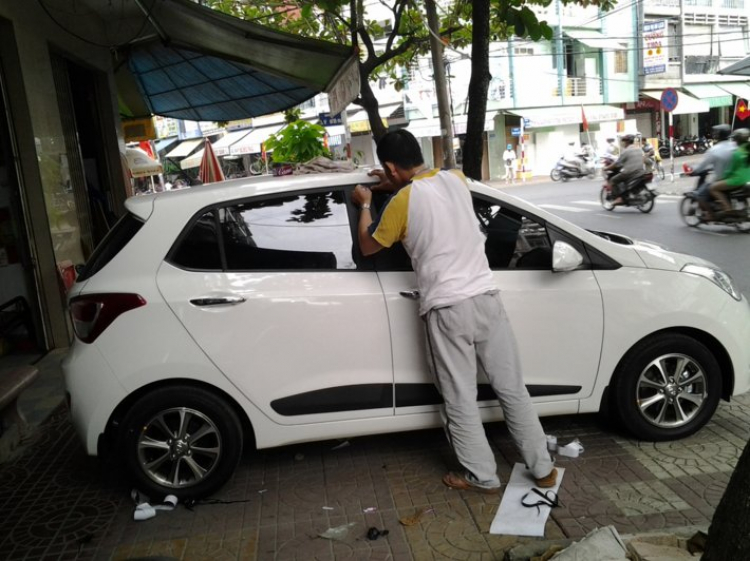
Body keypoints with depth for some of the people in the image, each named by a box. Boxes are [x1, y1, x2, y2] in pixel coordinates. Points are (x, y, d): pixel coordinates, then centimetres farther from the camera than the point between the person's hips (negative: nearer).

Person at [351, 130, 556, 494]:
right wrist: (399, 183, 37)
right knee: (512, 389, 15)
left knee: (461, 402, 10)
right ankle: (543, 469, 26)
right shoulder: (456, 179, 7)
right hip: (486, 298, 6)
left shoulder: (402, 201, -8)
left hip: (447, 311, -5)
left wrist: (365, 206, 21)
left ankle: (483, 477, 23)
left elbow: (367, 247, 7)